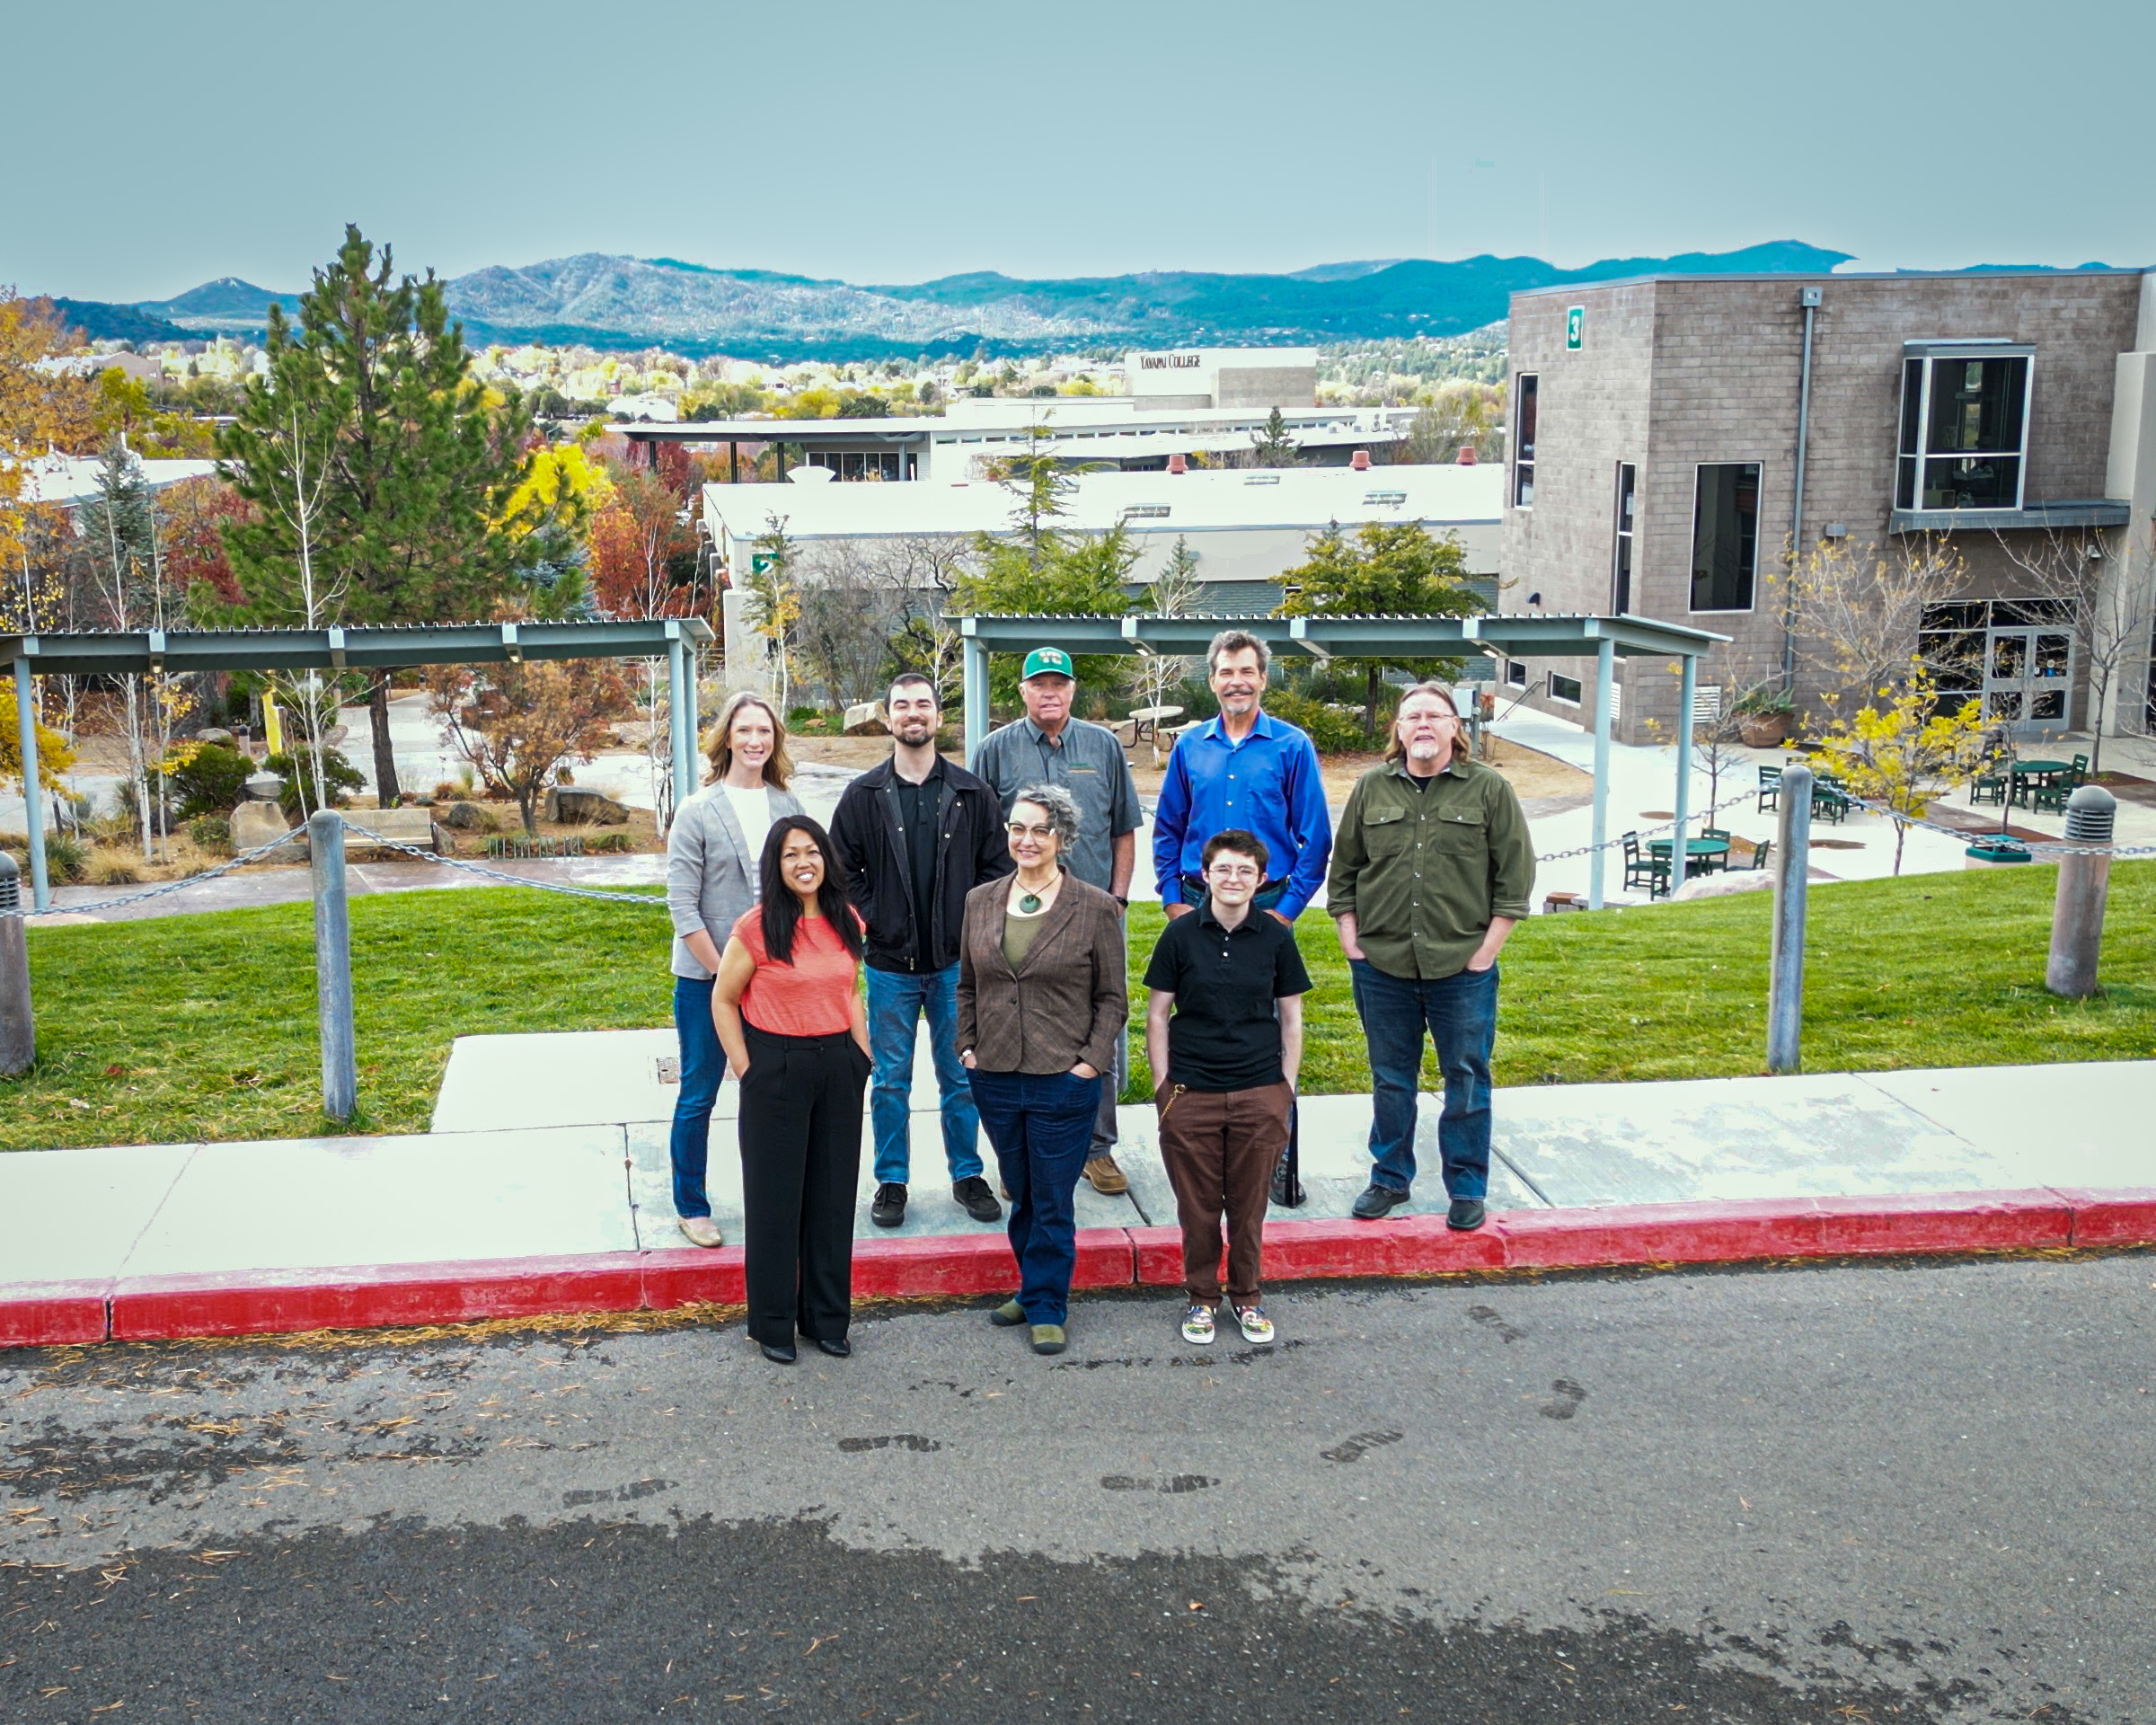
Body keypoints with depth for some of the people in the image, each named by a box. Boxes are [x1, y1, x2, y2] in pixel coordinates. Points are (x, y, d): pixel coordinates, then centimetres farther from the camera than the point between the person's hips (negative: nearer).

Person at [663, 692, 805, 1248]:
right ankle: (691, 1207, 20)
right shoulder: (697, 812, -7)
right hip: (706, 978, -3)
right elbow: (683, 905, -9)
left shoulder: (787, 806, 5)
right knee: (697, 1097, 6)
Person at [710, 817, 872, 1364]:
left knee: (834, 1194, 11)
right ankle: (773, 1324, 18)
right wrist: (745, 1070, -8)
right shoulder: (757, 928, -10)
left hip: (839, 1067, 5)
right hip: (777, 1068, -5)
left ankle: (827, 1317, 24)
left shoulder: (845, 923, 5)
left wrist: (863, 1056, 8)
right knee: (775, 1196, 5)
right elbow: (723, 1000, -3)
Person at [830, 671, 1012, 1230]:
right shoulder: (864, 795, 2)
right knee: (890, 1080, 7)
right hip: (890, 964, 0)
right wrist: (870, 920, -6)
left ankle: (967, 1175, 23)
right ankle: (891, 1181, 20)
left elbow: (997, 866, 5)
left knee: (962, 1077, 8)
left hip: (956, 962, 0)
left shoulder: (971, 793, 2)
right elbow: (842, 869, 6)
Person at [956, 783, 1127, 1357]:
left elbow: (1112, 998, -1)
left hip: (1064, 1080, -4)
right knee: (1020, 1195, 15)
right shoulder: (980, 902, 7)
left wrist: (1093, 1060, -9)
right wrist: (966, 1045, 6)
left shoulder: (1096, 909, -5)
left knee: (1053, 1202, 4)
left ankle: (1046, 1308, 17)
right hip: (995, 1076, 4)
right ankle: (1034, 1288, 31)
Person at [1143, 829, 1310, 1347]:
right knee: (1197, 1205, 8)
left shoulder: (1275, 937, 0)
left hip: (1259, 1095, 1)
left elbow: (1291, 1017, 8)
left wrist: (1286, 1087, 5)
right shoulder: (1181, 935, -3)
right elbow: (1157, 1015, 3)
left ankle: (1247, 1297, 28)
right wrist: (1162, 1085, 0)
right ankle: (1200, 1298, 26)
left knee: (1249, 1204, 9)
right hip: (1190, 1095, -1)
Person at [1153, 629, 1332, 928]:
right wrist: (1171, 900, 1)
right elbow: (1168, 830, 11)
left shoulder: (1293, 746, -2)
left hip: (1267, 904, -2)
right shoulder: (1188, 746, 7)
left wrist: (1287, 909, -9)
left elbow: (1315, 836, -3)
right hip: (1195, 904, 2)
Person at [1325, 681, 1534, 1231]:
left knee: (1466, 1079, 5)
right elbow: (1344, 869, 12)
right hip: (1381, 964, 2)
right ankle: (1390, 1179, 26)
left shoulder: (1489, 790, 0)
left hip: (1462, 966, -2)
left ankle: (1467, 1188, 17)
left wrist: (1489, 946, -5)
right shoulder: (1371, 789, 7)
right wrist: (1349, 935, 3)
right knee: (1391, 1080, 12)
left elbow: (1516, 873, 0)